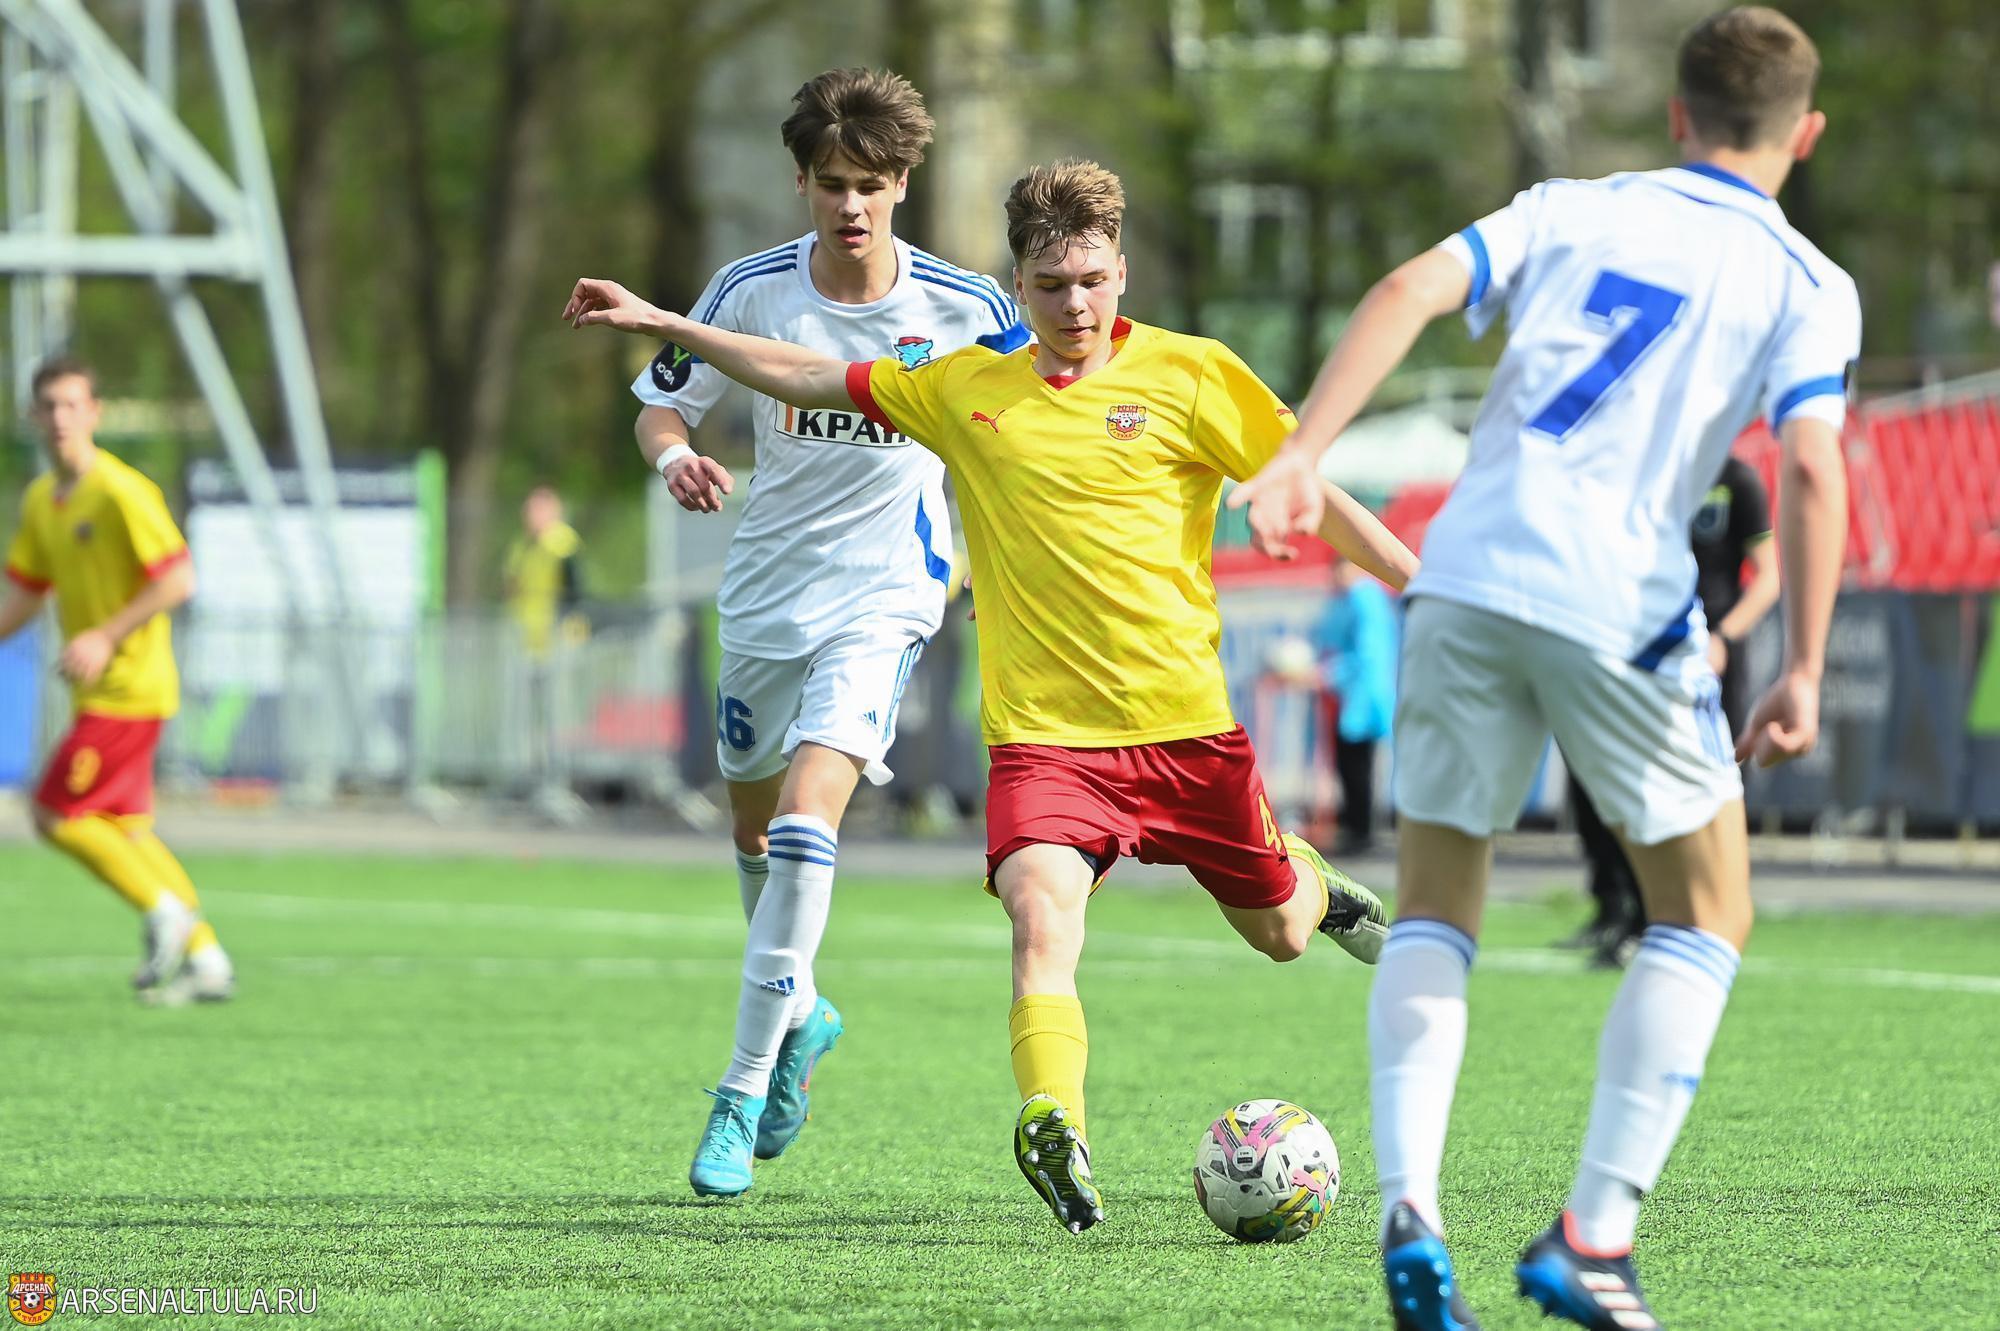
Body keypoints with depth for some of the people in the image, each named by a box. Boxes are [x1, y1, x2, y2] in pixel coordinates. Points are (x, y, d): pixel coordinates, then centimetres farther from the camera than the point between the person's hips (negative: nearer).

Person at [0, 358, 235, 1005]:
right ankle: (206, 958, 14)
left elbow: (178, 581, -19)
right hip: (99, 691, 9)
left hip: (128, 688, -9)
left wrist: (107, 638, -23)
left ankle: (163, 910, 2)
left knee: (55, 816, -10)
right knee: (123, 827, 10)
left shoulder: (122, 493, -16)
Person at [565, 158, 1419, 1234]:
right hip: (1042, 731, 0)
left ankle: (1314, 885, 52)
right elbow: (810, 380, 17)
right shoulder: (964, 390, 7)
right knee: (1042, 917, -26)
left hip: (1186, 725, 0)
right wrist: (661, 324, 16)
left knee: (1278, 934, 16)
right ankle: (1056, 1135, -37)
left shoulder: (1189, 374, -2)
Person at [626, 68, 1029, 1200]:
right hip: (767, 588, 4)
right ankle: (802, 1016, 46)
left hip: (885, 597, -4)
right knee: (755, 825, 17)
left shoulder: (963, 307, -9)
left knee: (808, 816, -22)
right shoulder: (755, 290, -6)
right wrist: (676, 456, -18)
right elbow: (664, 400, 4)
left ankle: (746, 1088, -17)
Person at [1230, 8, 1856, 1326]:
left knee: (1434, 908, 15)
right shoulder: (1809, 286, 8)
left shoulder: (1573, 211, 16)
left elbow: (1409, 291, 1)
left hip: (1467, 576, 3)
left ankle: (1410, 1207, -6)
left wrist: (1300, 457, -4)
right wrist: (1803, 675, -5)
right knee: (1706, 915, 15)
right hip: (1620, 608, -3)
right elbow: (1812, 471, -7)